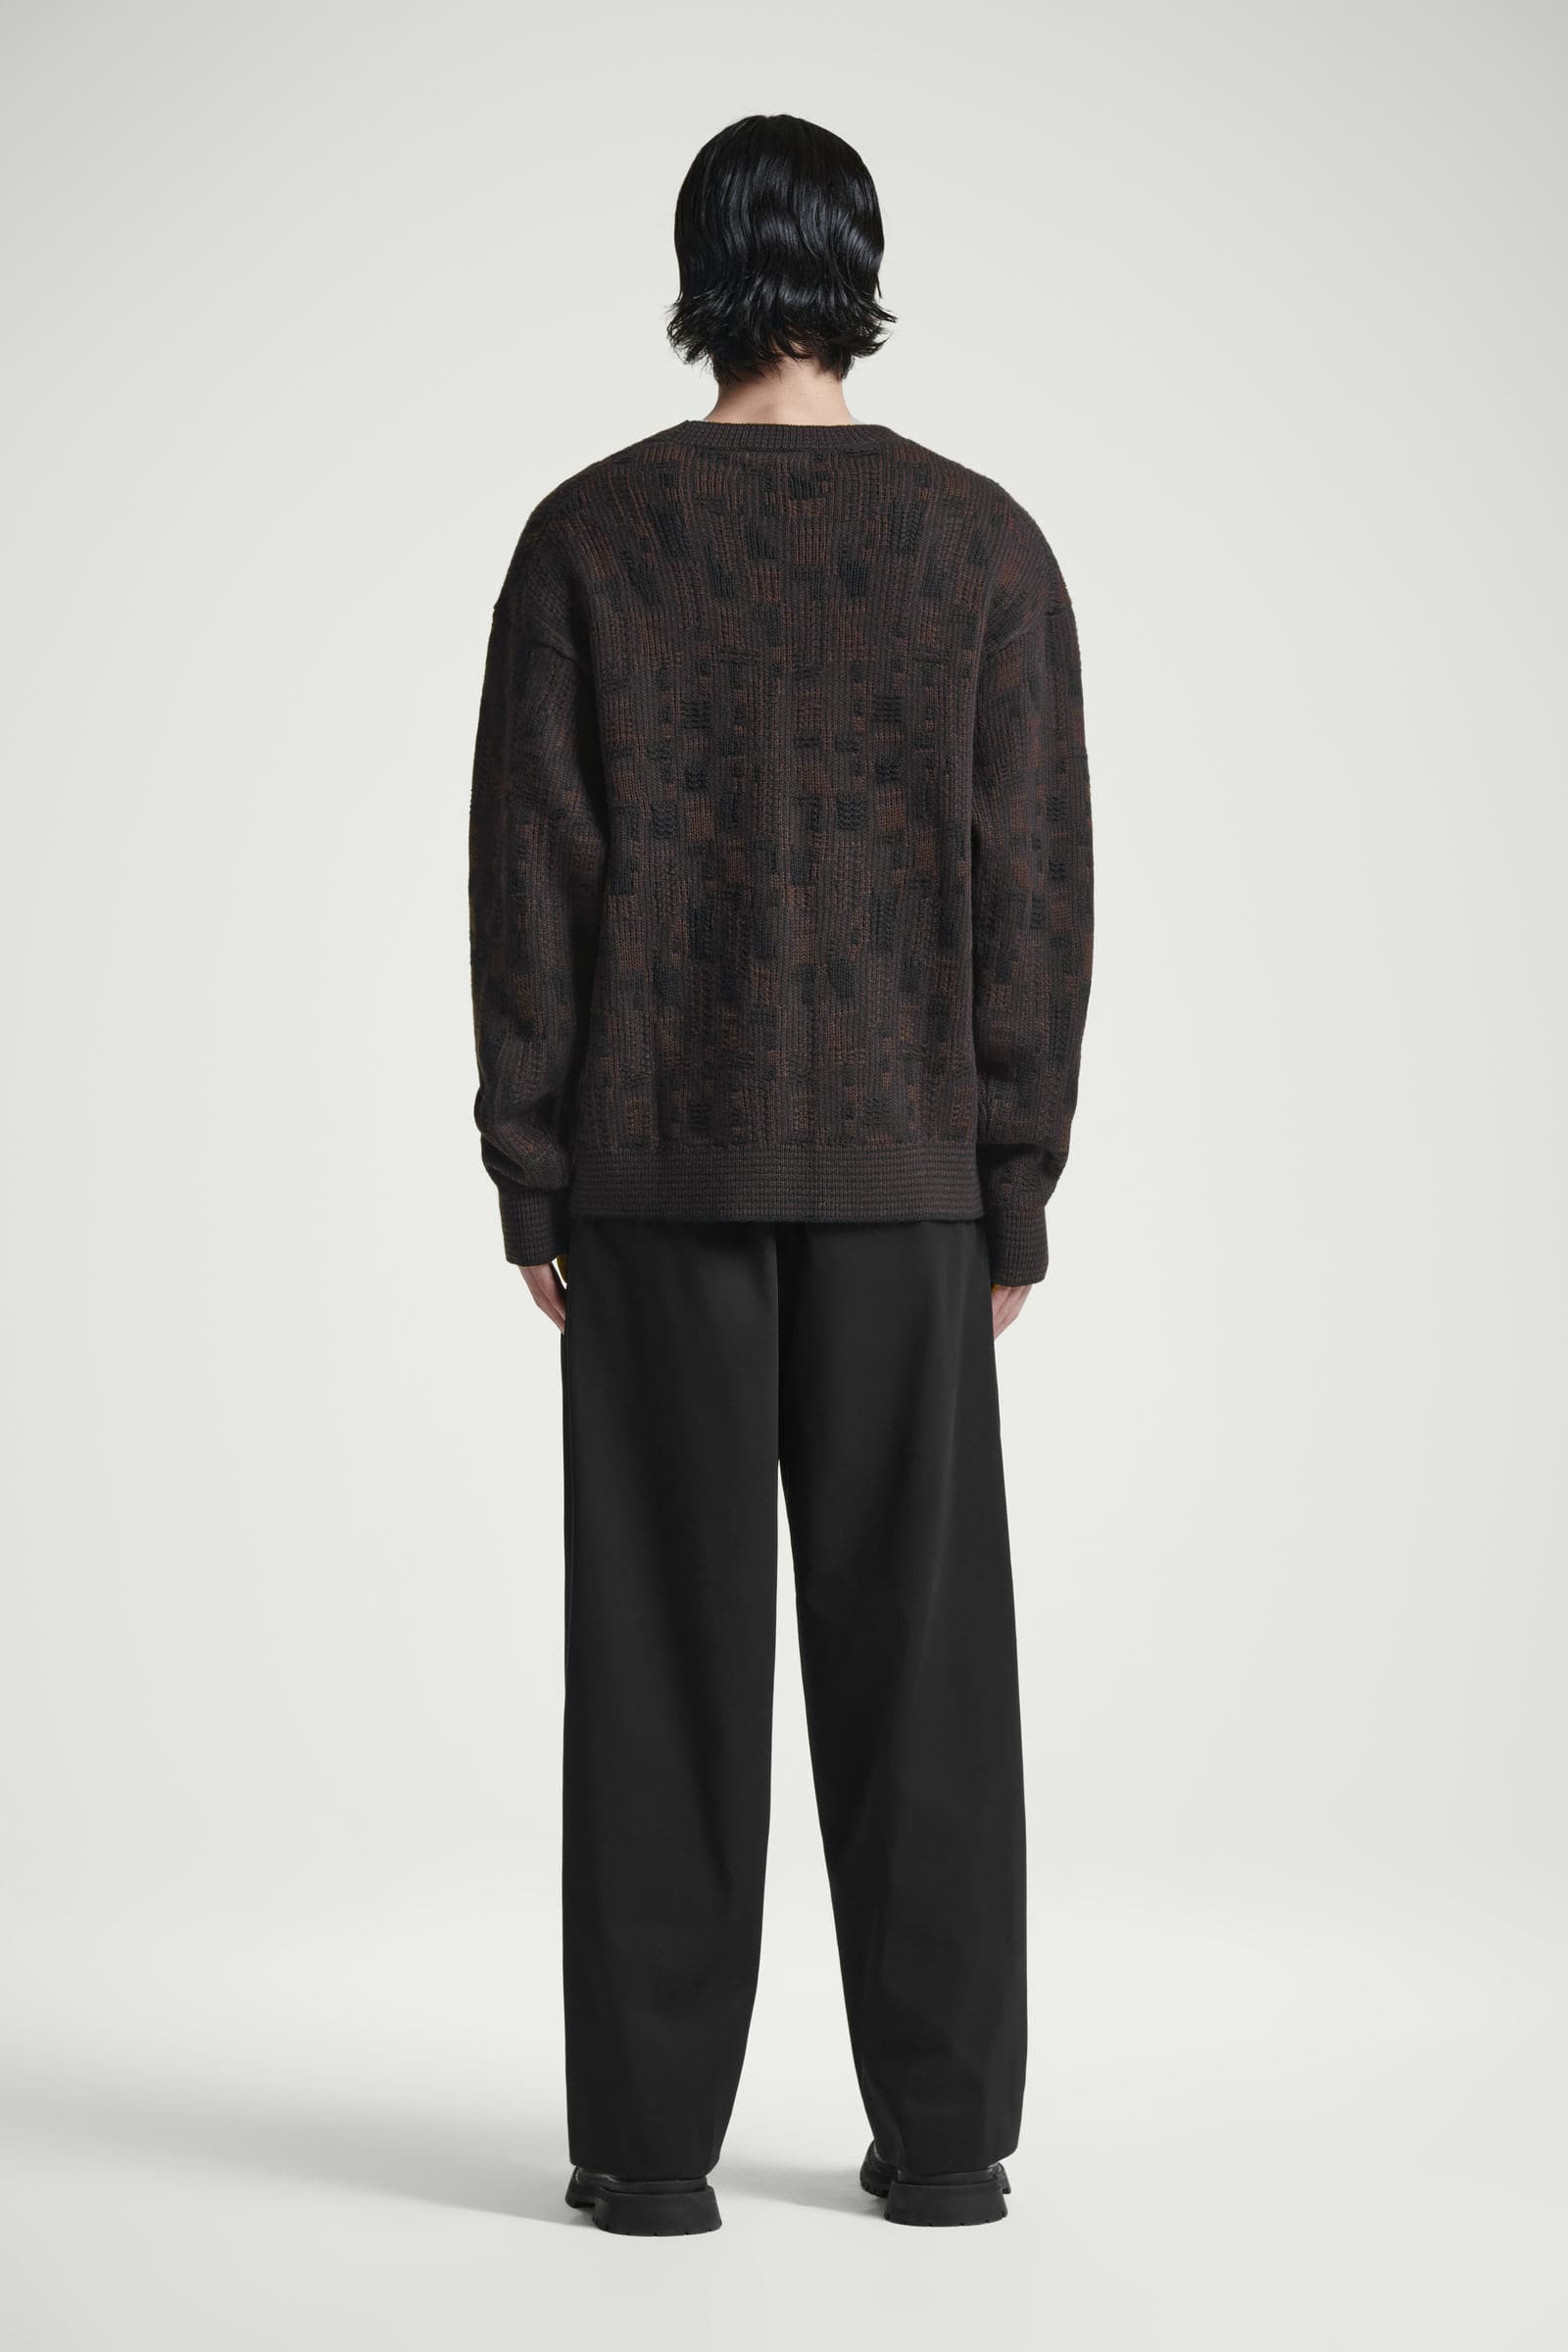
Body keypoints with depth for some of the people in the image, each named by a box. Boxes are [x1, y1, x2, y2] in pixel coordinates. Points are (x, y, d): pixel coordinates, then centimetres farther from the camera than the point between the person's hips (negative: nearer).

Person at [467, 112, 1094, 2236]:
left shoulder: (591, 534, -2)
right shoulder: (984, 541, 0)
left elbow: (528, 874, -4)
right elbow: (1036, 888, -3)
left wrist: (531, 1184, 2)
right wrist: (1015, 1193, 3)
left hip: (655, 1171, 0)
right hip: (904, 1171, 1)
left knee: (669, 1654, 4)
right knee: (917, 1651, 7)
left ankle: (652, 2139, 7)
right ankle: (942, 2132, 11)